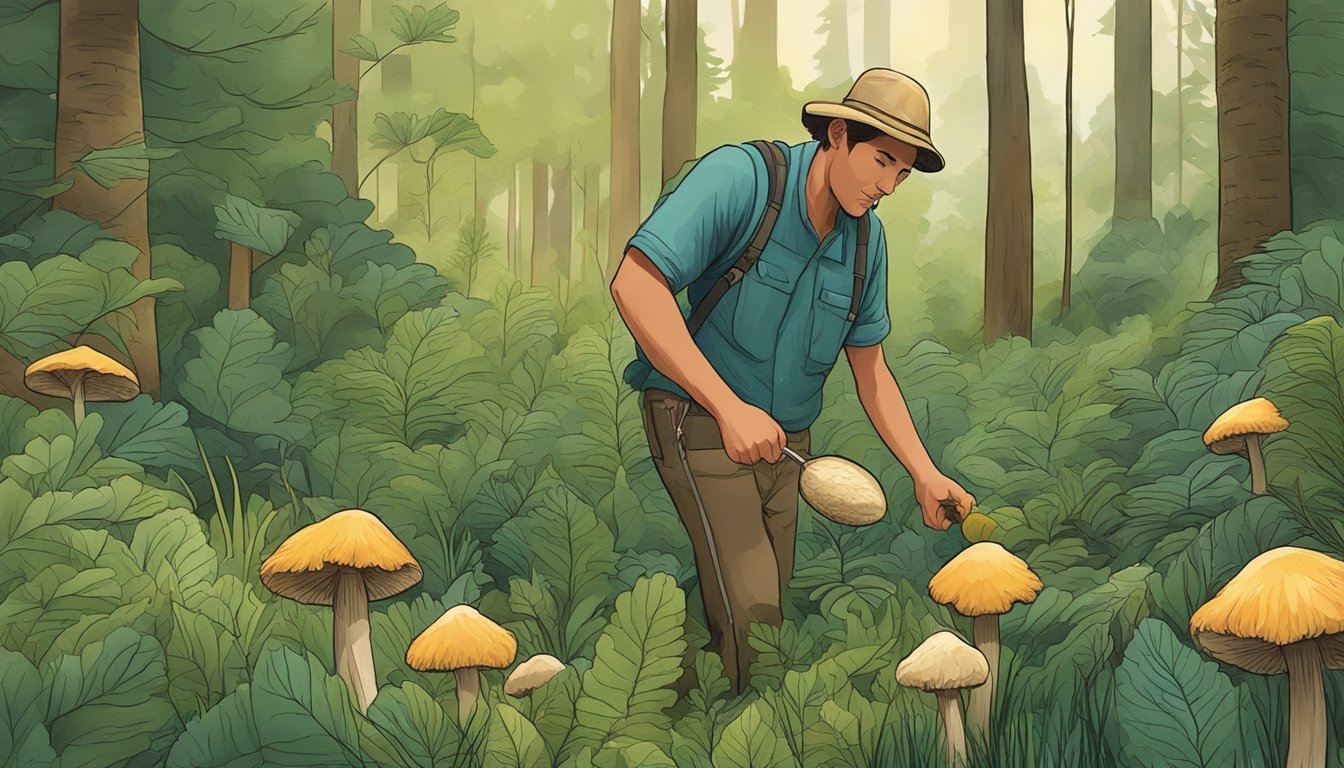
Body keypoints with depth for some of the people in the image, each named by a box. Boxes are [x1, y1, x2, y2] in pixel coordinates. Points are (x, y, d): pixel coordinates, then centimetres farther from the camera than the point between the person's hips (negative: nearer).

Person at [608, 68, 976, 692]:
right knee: (749, 616, -15)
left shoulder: (866, 238, 3)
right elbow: (635, 286, -28)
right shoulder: (741, 177, -18)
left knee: (768, 603, 12)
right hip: (699, 424, -7)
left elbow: (870, 369, 12)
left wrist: (925, 475, 2)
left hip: (783, 442, 7)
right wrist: (730, 407, -33)